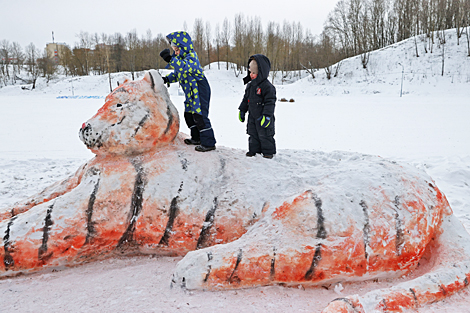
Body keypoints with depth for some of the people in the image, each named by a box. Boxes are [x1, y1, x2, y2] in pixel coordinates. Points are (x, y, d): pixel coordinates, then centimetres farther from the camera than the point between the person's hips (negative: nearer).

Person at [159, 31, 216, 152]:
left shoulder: (191, 56, -15)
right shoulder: (182, 58, 16)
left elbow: (184, 67, -36)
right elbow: (176, 74, 22)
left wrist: (171, 60, -45)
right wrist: (167, 79, 5)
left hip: (199, 90, -11)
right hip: (190, 92, 11)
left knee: (200, 116, -11)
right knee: (189, 114, 16)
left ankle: (209, 143, -4)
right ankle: (197, 138, 30)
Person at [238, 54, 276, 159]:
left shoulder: (267, 86, -16)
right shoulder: (250, 85, 9)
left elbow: (270, 102, -19)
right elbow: (245, 99, 19)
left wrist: (266, 115, -24)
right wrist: (242, 111, 18)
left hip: (263, 118, -7)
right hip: (252, 117, 7)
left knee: (265, 135, 1)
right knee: (253, 134, 14)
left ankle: (268, 151, 14)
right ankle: (253, 150, 26)